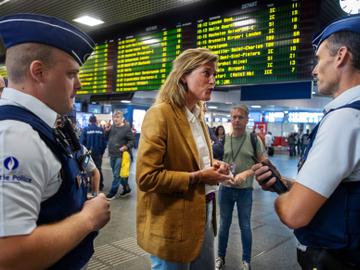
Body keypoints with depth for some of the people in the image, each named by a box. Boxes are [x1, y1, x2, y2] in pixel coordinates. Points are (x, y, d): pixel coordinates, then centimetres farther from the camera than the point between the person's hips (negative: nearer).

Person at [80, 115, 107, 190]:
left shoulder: (85, 130, -9)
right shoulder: (101, 130, -4)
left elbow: (82, 142, -11)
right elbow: (105, 142, -4)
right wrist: (102, 152, 9)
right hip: (98, 153, 2)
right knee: (98, 169, 15)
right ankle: (100, 186, 21)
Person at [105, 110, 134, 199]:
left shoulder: (126, 128, -10)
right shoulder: (112, 127, 8)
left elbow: (132, 141, -10)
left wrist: (126, 147, -26)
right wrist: (106, 130, -4)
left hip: (121, 155, -7)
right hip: (112, 154, 7)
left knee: (117, 174, -1)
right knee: (119, 174, 16)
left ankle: (113, 192, 11)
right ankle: (127, 188, 32)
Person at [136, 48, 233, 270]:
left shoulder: (199, 115, 10)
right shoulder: (160, 114, -18)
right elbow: (146, 177, -22)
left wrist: (212, 167, 1)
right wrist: (197, 177, -21)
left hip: (203, 216, 8)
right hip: (172, 225, -8)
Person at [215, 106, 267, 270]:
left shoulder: (254, 139, -6)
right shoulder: (223, 139, 1)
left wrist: (246, 173, -19)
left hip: (245, 190, -2)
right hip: (225, 188, 2)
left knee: (245, 226, 11)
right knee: (224, 225, 15)